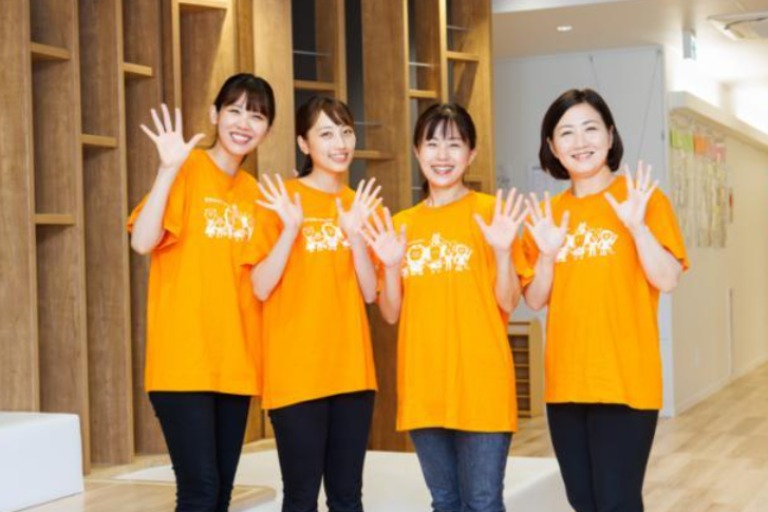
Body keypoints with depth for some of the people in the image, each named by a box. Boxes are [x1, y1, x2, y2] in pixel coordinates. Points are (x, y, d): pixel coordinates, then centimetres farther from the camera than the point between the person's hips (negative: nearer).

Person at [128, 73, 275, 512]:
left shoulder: (253, 193, 12)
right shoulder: (188, 171, -5)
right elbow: (143, 241, -19)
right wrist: (169, 168, -25)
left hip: (235, 362, 6)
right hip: (184, 360, -6)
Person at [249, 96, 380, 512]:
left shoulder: (360, 203, 10)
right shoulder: (282, 199, -4)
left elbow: (369, 293, 4)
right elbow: (261, 288, -10)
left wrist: (356, 234, -9)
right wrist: (291, 229, -20)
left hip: (352, 370, 5)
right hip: (296, 372, -4)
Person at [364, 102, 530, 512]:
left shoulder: (491, 212, -2)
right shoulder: (401, 224, 9)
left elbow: (508, 303, -4)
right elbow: (391, 314, 9)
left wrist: (502, 250, -19)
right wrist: (391, 265, -7)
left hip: (481, 383, -4)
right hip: (422, 386, 4)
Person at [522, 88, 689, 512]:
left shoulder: (645, 198, -3)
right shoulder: (546, 213, 8)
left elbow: (668, 280, -12)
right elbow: (535, 301, 7)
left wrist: (636, 225, -23)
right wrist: (547, 254, -10)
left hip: (625, 380, -5)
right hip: (565, 381, 5)